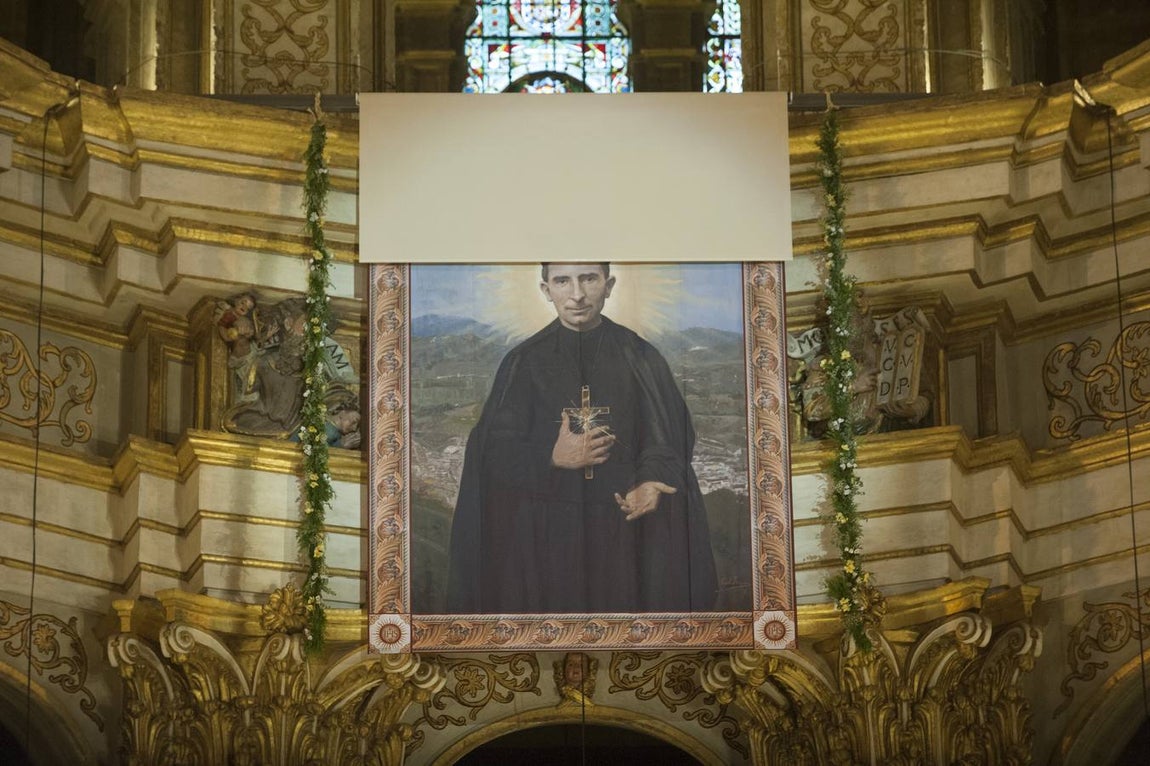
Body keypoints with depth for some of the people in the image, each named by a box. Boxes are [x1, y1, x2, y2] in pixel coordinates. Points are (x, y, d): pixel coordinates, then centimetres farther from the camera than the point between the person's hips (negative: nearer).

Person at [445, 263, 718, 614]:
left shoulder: (641, 359, 2)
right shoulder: (523, 363, 2)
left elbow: (667, 441, 0)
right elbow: (492, 450, 0)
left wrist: (650, 483, -20)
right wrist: (552, 458, -16)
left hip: (622, 529, 0)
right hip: (543, 533, 0)